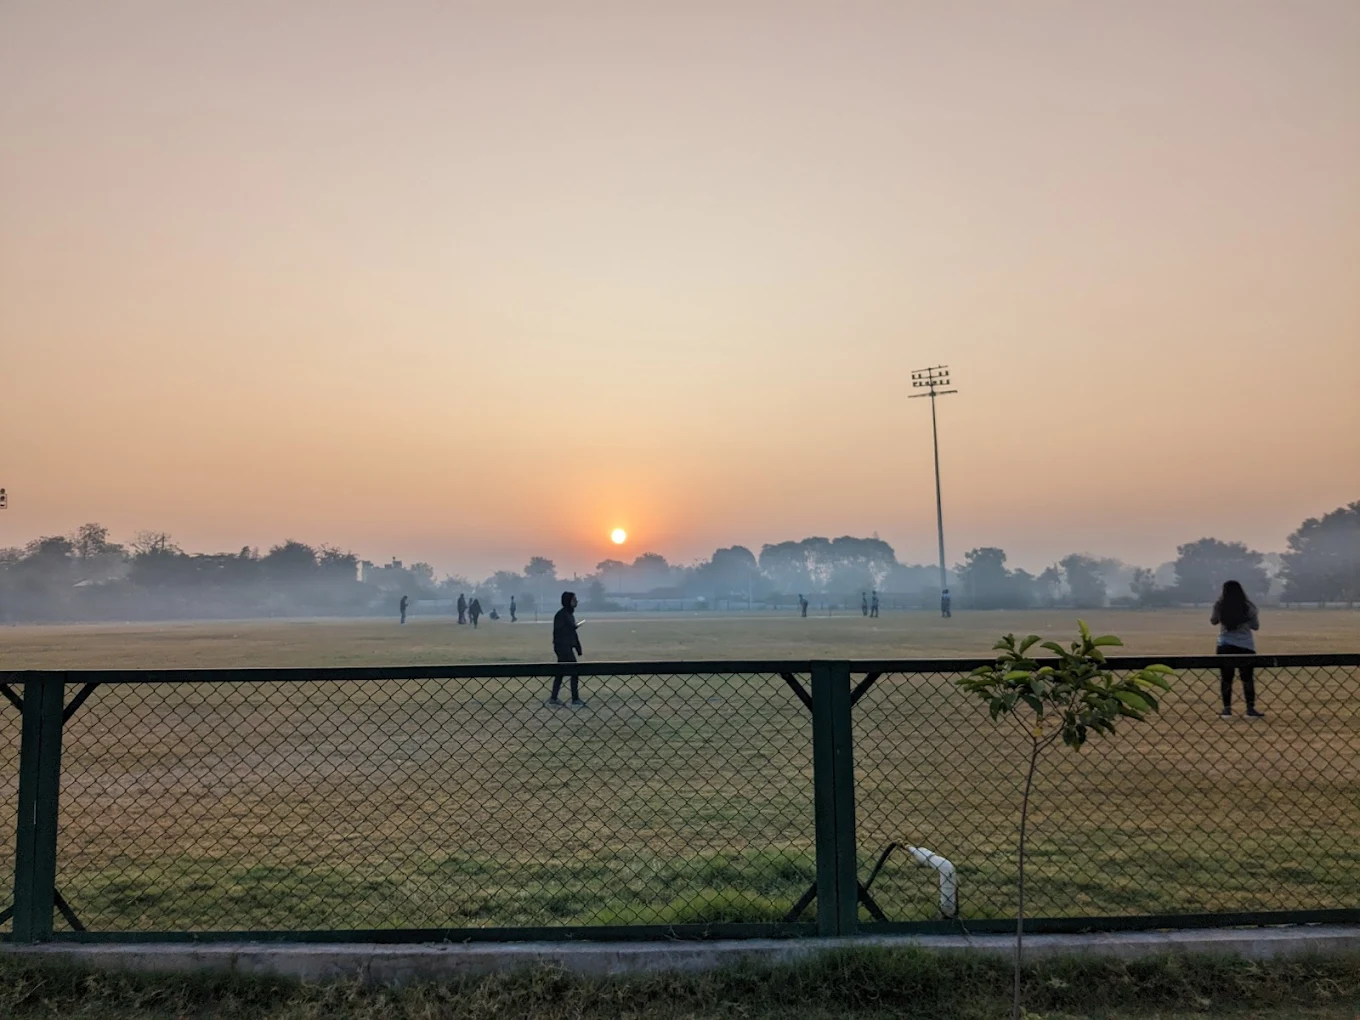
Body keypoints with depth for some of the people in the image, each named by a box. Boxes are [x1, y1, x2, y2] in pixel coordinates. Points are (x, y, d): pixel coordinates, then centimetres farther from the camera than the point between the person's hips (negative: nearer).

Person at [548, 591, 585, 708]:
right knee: (574, 672, -6)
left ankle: (553, 699, 19)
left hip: (568, 647, 9)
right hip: (563, 647, -9)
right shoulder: (561, 615, -15)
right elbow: (558, 633, -20)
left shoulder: (570, 614, 13)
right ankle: (575, 700, 0)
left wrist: (578, 648, 17)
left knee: (560, 673, 12)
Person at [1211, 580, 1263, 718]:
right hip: (1246, 646, 0)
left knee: (1226, 678, 6)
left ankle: (1227, 709, 8)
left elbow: (1213, 620, 11)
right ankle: (1250, 709, 4)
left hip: (1225, 646, 0)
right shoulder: (1248, 607, -4)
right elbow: (1256, 626, 4)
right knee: (1247, 678, 5)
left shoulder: (1220, 606, -5)